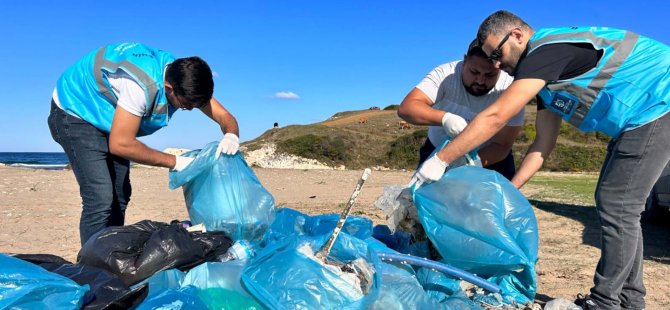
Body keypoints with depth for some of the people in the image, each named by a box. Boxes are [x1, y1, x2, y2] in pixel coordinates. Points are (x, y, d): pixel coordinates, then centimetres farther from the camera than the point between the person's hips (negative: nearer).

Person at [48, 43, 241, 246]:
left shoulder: (184, 79, -15)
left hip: (106, 116, 8)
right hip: (75, 114, -8)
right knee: (100, 199, -20)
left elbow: (225, 117, -10)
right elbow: (120, 144, -34)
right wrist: (175, 162, -30)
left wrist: (231, 136, -33)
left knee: (119, 197, 9)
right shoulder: (142, 86, -39)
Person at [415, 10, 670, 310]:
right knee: (617, 206, 12)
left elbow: (495, 117, -28)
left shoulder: (547, 49, -20)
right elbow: (543, 144, 7)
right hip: (642, 119, 10)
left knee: (617, 209, -8)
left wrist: (440, 160, -25)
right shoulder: (545, 71, 9)